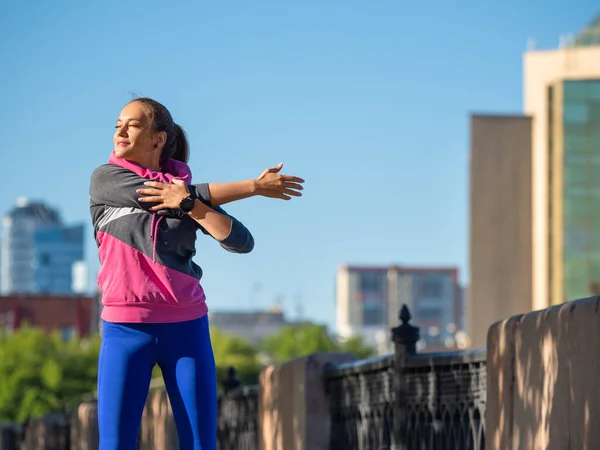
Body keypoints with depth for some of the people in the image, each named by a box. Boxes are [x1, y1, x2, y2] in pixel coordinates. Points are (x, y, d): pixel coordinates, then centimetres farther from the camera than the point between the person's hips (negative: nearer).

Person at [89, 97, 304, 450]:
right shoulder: (106, 179, 1)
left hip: (186, 328, 2)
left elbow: (242, 241, -3)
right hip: (127, 328, -2)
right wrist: (256, 186, -8)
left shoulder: (189, 191, 7)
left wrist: (189, 205, -19)